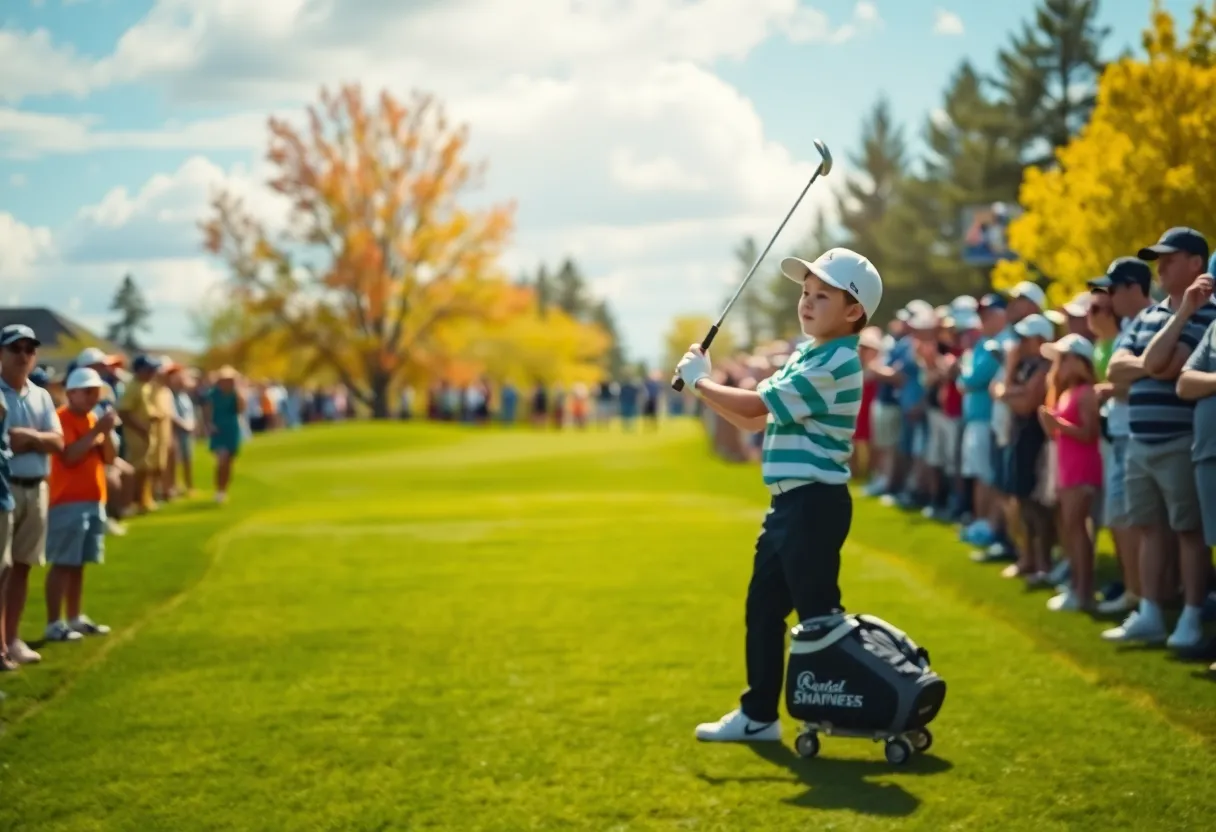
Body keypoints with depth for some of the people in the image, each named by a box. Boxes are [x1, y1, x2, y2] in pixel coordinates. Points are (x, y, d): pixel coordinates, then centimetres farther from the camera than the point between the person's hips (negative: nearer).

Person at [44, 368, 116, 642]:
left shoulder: (92, 419, 14)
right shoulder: (62, 418, -11)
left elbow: (108, 458, 12)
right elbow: (69, 455, -23)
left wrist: (107, 432, -4)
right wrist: (97, 431, -21)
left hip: (93, 500, 8)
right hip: (68, 502, -8)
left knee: (78, 564, 13)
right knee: (62, 563, -8)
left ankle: (76, 619, 20)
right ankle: (54, 624, -6)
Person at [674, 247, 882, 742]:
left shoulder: (835, 364, -16)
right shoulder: (806, 356, 15)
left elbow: (755, 406, -19)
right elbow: (753, 420, 17)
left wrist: (698, 380, -5)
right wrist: (702, 385, 5)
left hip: (815, 503, -10)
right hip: (790, 502, 10)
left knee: (817, 613, -5)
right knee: (763, 607, 15)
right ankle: (758, 714, 25)